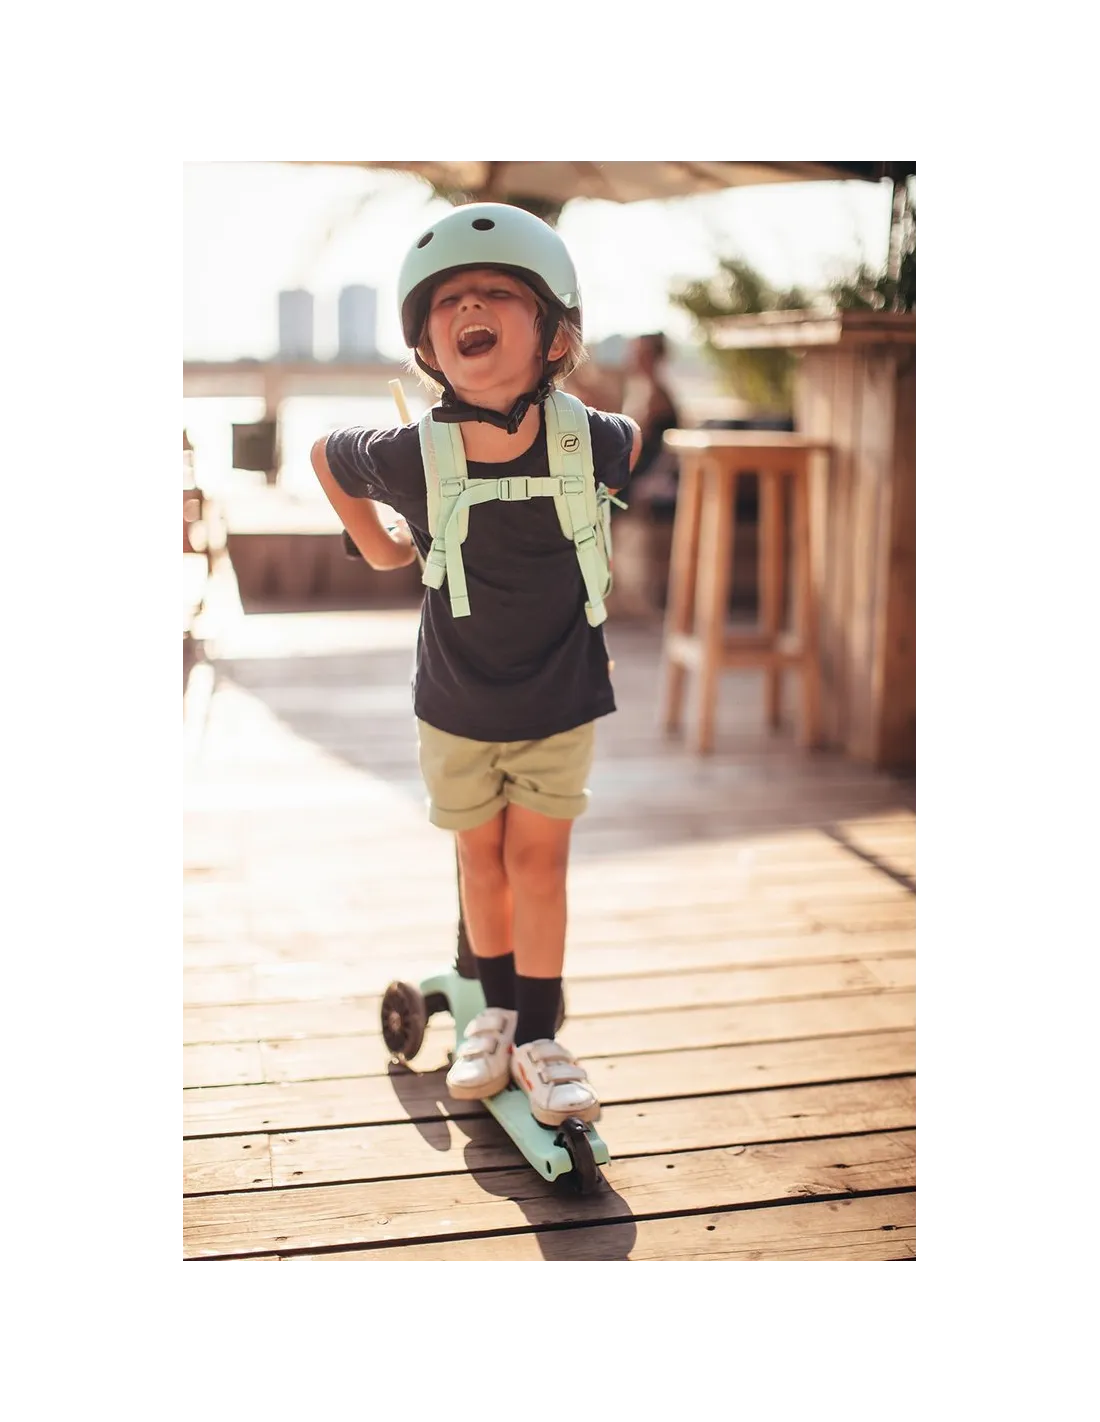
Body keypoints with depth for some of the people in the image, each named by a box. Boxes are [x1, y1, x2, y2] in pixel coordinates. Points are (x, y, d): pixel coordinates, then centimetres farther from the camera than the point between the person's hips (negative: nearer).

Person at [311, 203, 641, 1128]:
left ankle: (539, 1033, 18)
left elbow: (637, 445, 5)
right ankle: (496, 1009, 33)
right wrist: (379, 546, 2)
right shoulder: (405, 458, -22)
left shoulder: (588, 442, -22)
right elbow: (326, 454, 1)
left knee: (537, 856, 3)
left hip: (562, 698, -1)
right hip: (455, 704, 1)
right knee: (480, 857, 14)